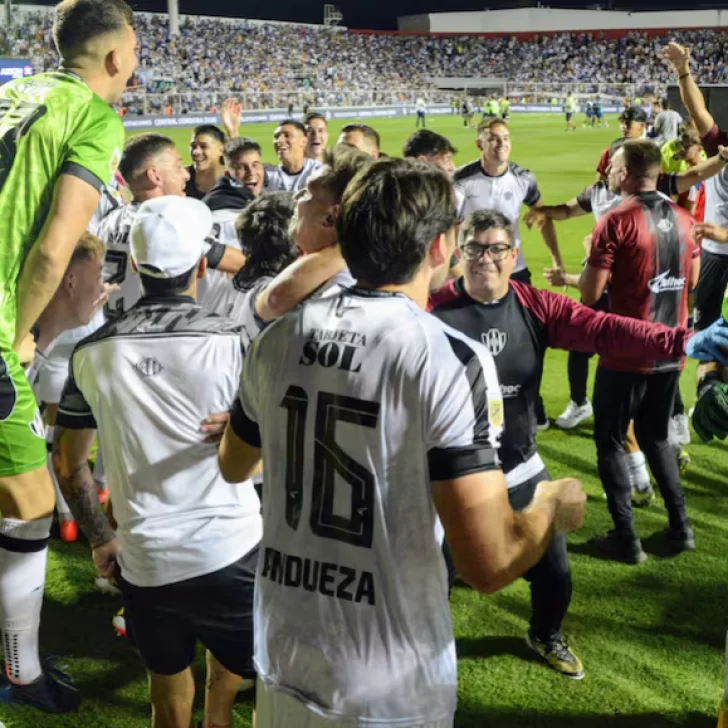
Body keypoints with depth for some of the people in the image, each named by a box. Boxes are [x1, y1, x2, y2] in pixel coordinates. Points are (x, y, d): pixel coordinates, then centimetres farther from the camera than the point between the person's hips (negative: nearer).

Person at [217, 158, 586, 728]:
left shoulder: (277, 340, -3)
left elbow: (234, 467, 15)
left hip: (281, 668, 5)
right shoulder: (451, 360, -19)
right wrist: (553, 507, -2)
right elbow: (489, 564, -21)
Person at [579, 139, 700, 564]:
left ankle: (627, 538, 8)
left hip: (626, 355, -6)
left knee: (610, 443, 8)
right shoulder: (683, 219, 3)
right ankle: (681, 527, 22)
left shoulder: (617, 222, -16)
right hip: (670, 353, 6)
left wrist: (594, 264, 2)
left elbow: (591, 294, -16)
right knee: (657, 437, 22)